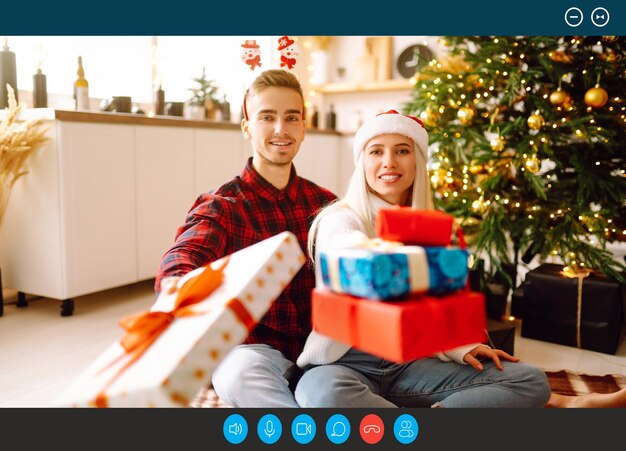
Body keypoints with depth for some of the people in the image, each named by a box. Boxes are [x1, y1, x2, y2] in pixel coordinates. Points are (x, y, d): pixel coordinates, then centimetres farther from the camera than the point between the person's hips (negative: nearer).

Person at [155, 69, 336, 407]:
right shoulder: (221, 206, -4)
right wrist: (177, 282, -48)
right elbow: (187, 251, -24)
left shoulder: (325, 202, 9)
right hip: (252, 347, -3)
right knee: (243, 374, -36)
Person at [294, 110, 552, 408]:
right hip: (344, 362, -5)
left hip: (409, 363, 6)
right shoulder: (340, 220, -9)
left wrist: (460, 348, -3)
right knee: (327, 394, -42)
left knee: (532, 382, -8)